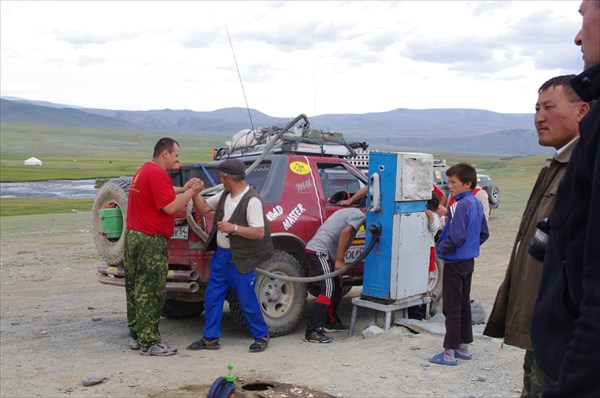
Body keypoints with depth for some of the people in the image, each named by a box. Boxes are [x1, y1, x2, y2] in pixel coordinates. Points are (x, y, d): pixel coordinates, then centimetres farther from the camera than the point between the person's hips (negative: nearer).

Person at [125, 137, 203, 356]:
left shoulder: (143, 171, 16)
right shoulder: (158, 174, -17)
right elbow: (170, 207, -21)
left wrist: (182, 189, 13)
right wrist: (191, 192, -10)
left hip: (133, 236, 10)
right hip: (151, 241, -10)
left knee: (136, 289, 14)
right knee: (150, 292, -5)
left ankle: (136, 336, 23)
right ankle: (149, 343, 0)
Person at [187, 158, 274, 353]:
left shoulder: (252, 200, -17)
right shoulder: (224, 196, 8)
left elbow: (259, 232, -21)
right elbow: (203, 207, 17)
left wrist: (233, 228, -25)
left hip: (241, 260, -8)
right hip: (221, 256, 8)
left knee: (248, 301, 2)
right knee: (211, 298, 11)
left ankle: (261, 337, 20)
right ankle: (210, 338, 22)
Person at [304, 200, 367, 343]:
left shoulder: (349, 211, 28)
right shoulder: (360, 215, -2)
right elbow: (345, 232, -17)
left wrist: (339, 261, 22)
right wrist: (339, 261, -18)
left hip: (314, 249, 10)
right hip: (319, 251, -10)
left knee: (336, 286, 19)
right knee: (328, 289, -16)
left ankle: (331, 322, 28)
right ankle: (313, 331, -20)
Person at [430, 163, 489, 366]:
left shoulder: (460, 205, -21)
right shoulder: (476, 204, 8)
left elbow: (456, 237, -28)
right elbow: (483, 234, 17)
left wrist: (440, 249, -14)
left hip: (455, 263, -9)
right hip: (469, 261, 9)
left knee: (451, 307, -3)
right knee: (464, 304, 17)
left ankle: (450, 352, 3)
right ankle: (464, 346, 27)